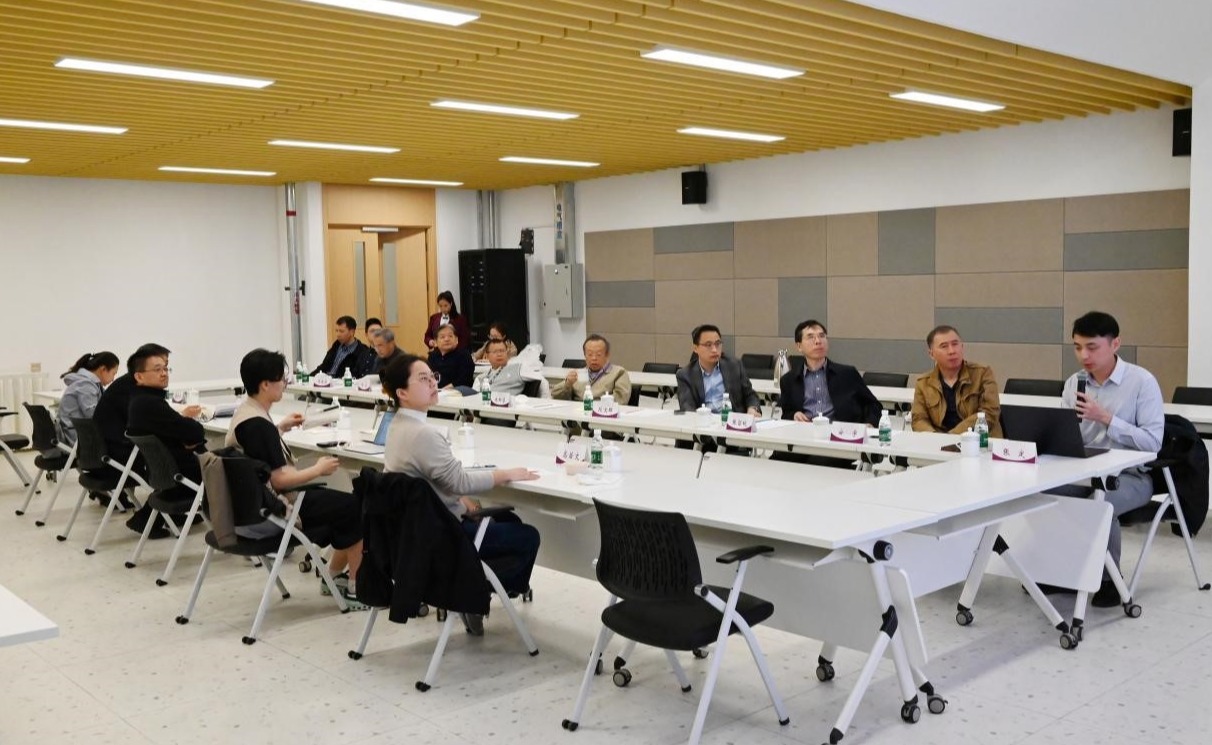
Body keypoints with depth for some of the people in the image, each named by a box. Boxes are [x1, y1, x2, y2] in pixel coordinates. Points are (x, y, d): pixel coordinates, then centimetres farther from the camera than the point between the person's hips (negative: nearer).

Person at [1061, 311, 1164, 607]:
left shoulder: (1142, 381, -9)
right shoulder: (1073, 383, 6)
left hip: (1130, 476, -5)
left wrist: (1105, 417, -24)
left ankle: (1109, 579, -9)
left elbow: (1153, 443, -16)